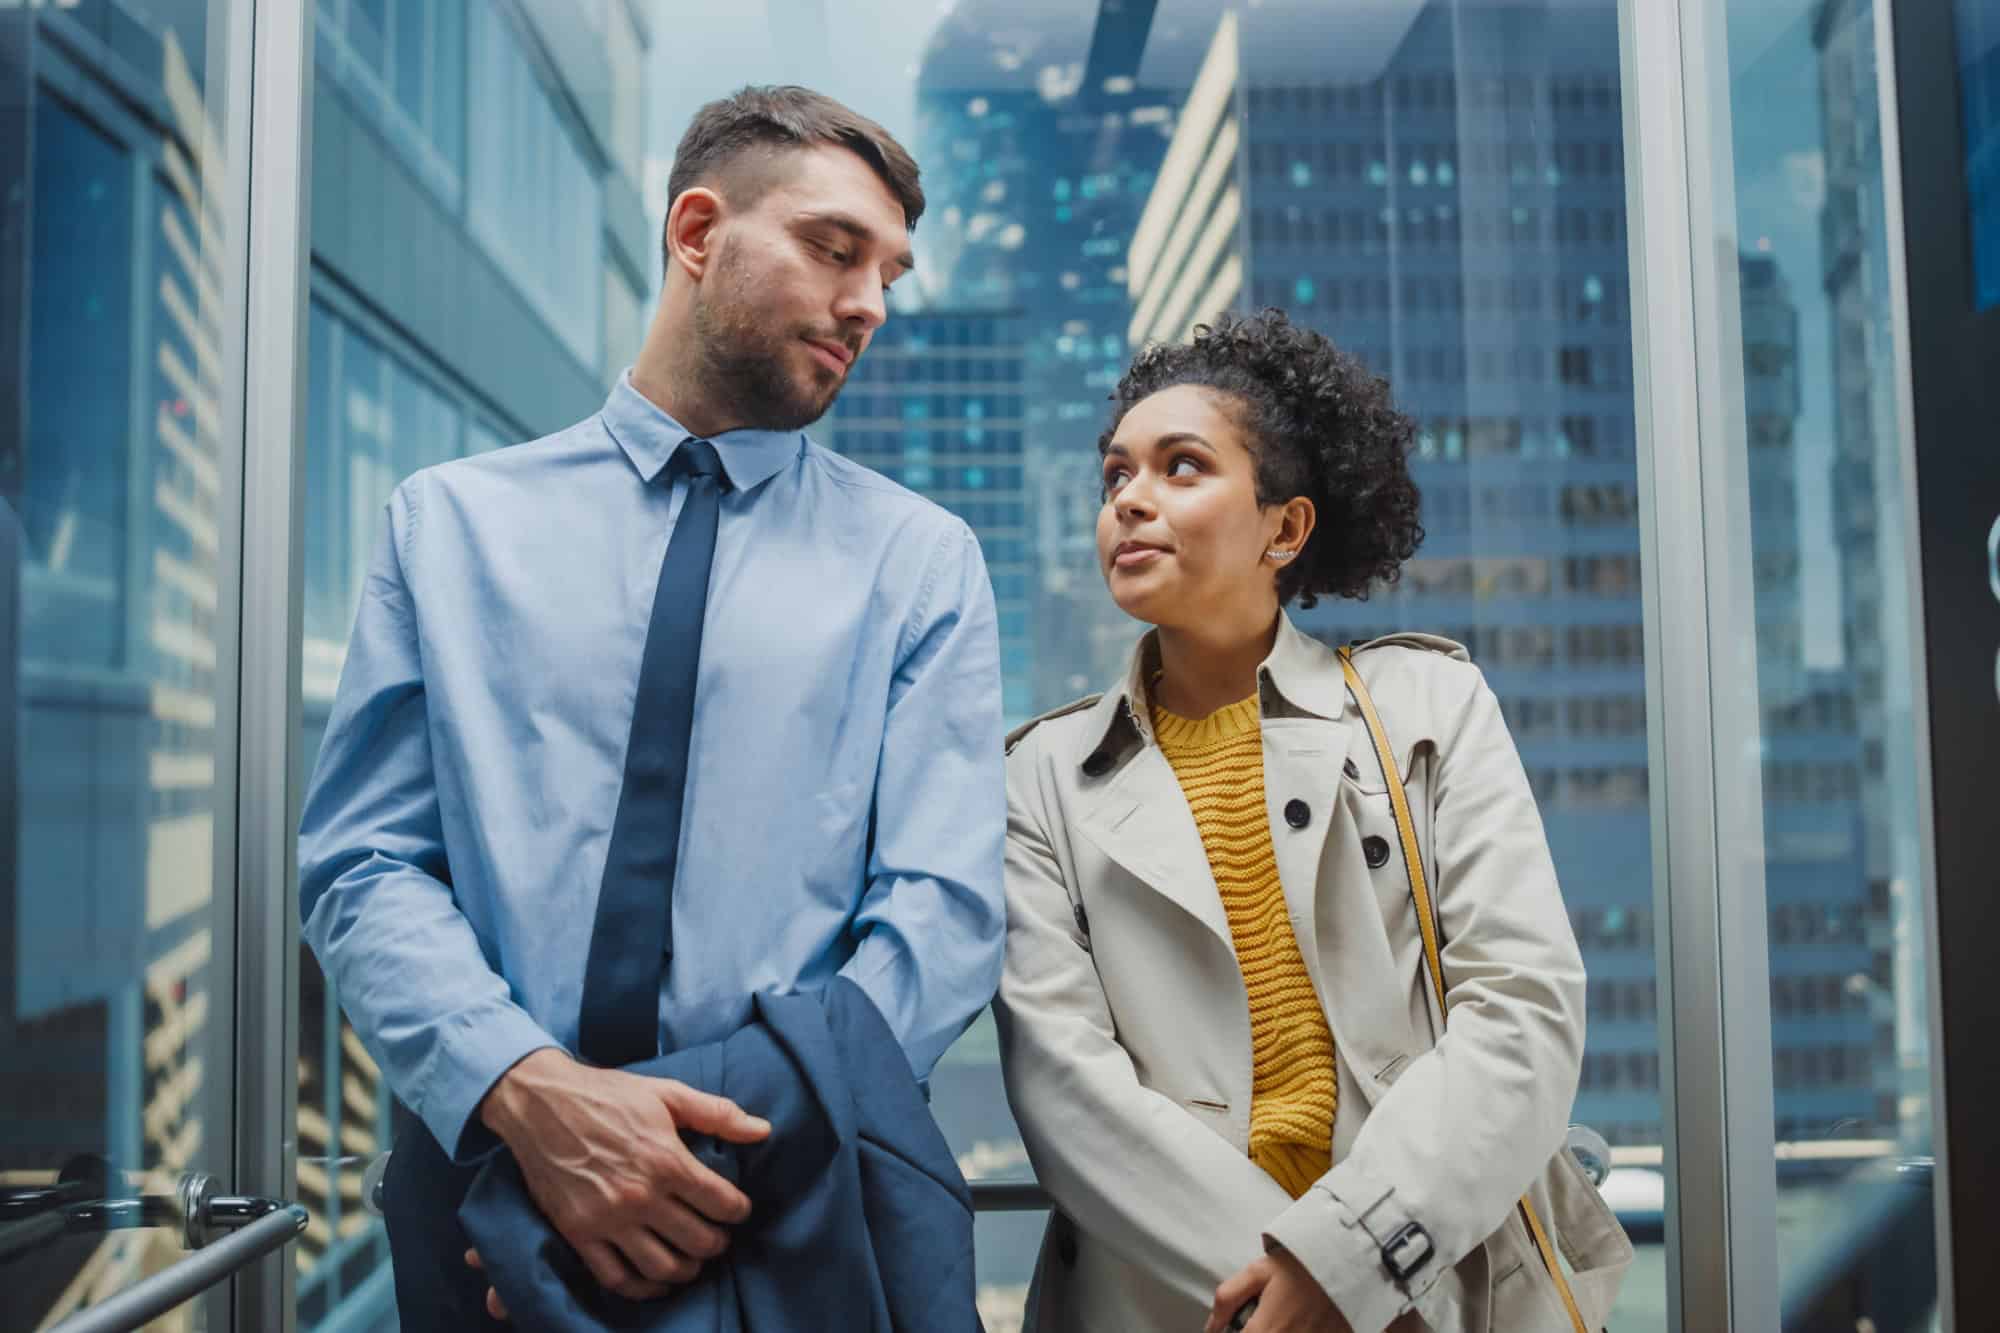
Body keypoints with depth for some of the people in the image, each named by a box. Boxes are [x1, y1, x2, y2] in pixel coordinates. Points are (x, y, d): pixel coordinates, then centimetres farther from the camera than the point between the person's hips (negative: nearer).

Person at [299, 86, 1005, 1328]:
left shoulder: (924, 561, 1)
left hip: (791, 1180, 0)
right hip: (481, 1156, 1)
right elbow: (366, 865, -2)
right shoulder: (451, 520, 3)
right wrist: (527, 1088, -20)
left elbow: (943, 911, -7)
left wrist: (740, 1153, -21)